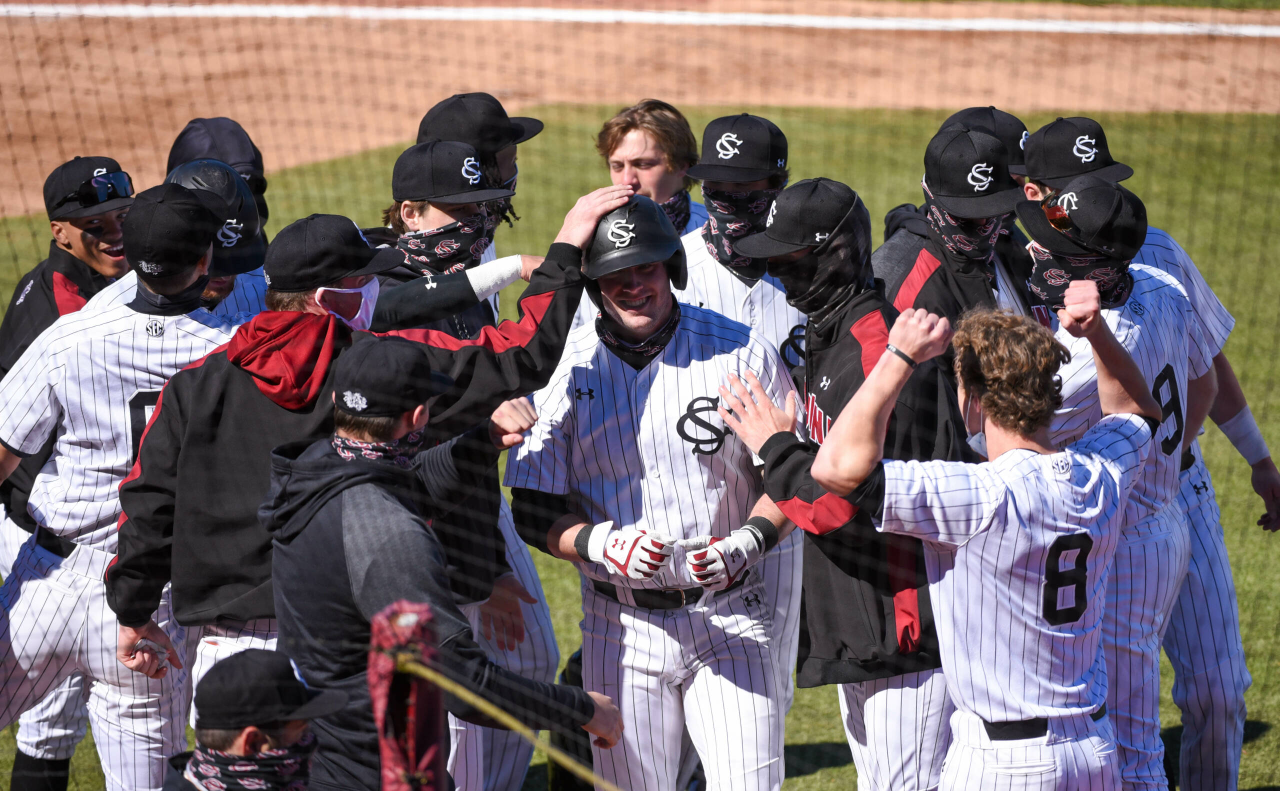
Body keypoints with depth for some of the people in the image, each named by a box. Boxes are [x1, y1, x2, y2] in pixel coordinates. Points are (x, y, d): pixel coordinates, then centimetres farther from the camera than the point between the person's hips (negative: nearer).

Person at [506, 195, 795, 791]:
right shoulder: (565, 367, -2)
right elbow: (533, 513, -1)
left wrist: (748, 542, -16)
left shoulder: (739, 352, -2)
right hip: (621, 626, 1)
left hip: (731, 622, -1)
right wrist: (603, 544, -21)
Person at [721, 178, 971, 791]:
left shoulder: (881, 353, -19)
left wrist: (766, 442, -14)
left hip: (906, 630, -11)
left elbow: (844, 503, -25)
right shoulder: (829, 342, 15)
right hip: (857, 634, 11)